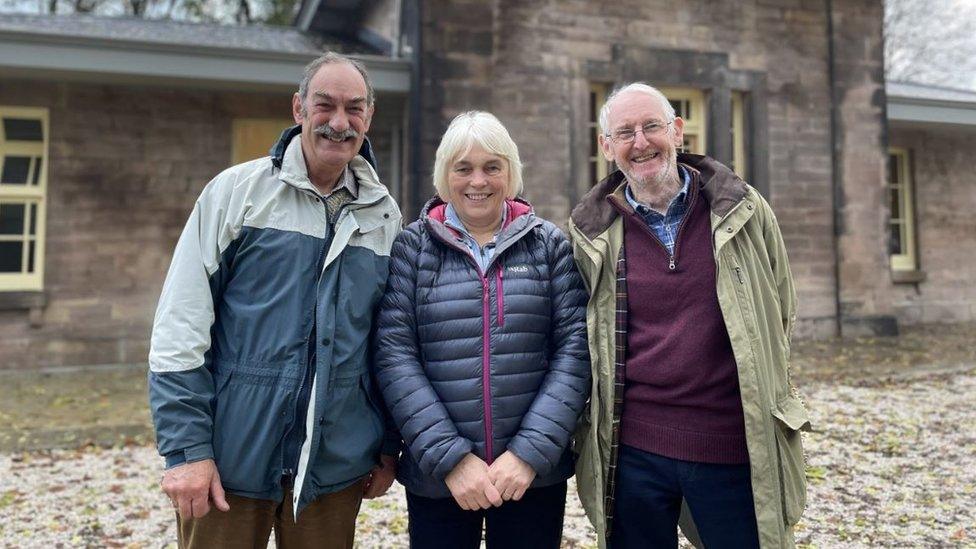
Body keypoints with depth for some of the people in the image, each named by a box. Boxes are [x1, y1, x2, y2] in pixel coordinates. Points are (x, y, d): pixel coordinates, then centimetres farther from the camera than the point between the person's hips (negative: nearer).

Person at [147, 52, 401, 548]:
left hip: (334, 467, 3)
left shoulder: (385, 215, 6)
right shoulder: (237, 190, -3)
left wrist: (389, 448, 9)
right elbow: (180, 326, -6)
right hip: (230, 460, -2)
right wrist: (186, 447, -11)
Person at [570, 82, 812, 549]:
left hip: (736, 443, 0)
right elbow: (578, 334, 11)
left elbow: (780, 312, 11)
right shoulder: (591, 232, -1)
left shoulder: (742, 209, 0)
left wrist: (760, 390, 11)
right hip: (632, 446, 1)